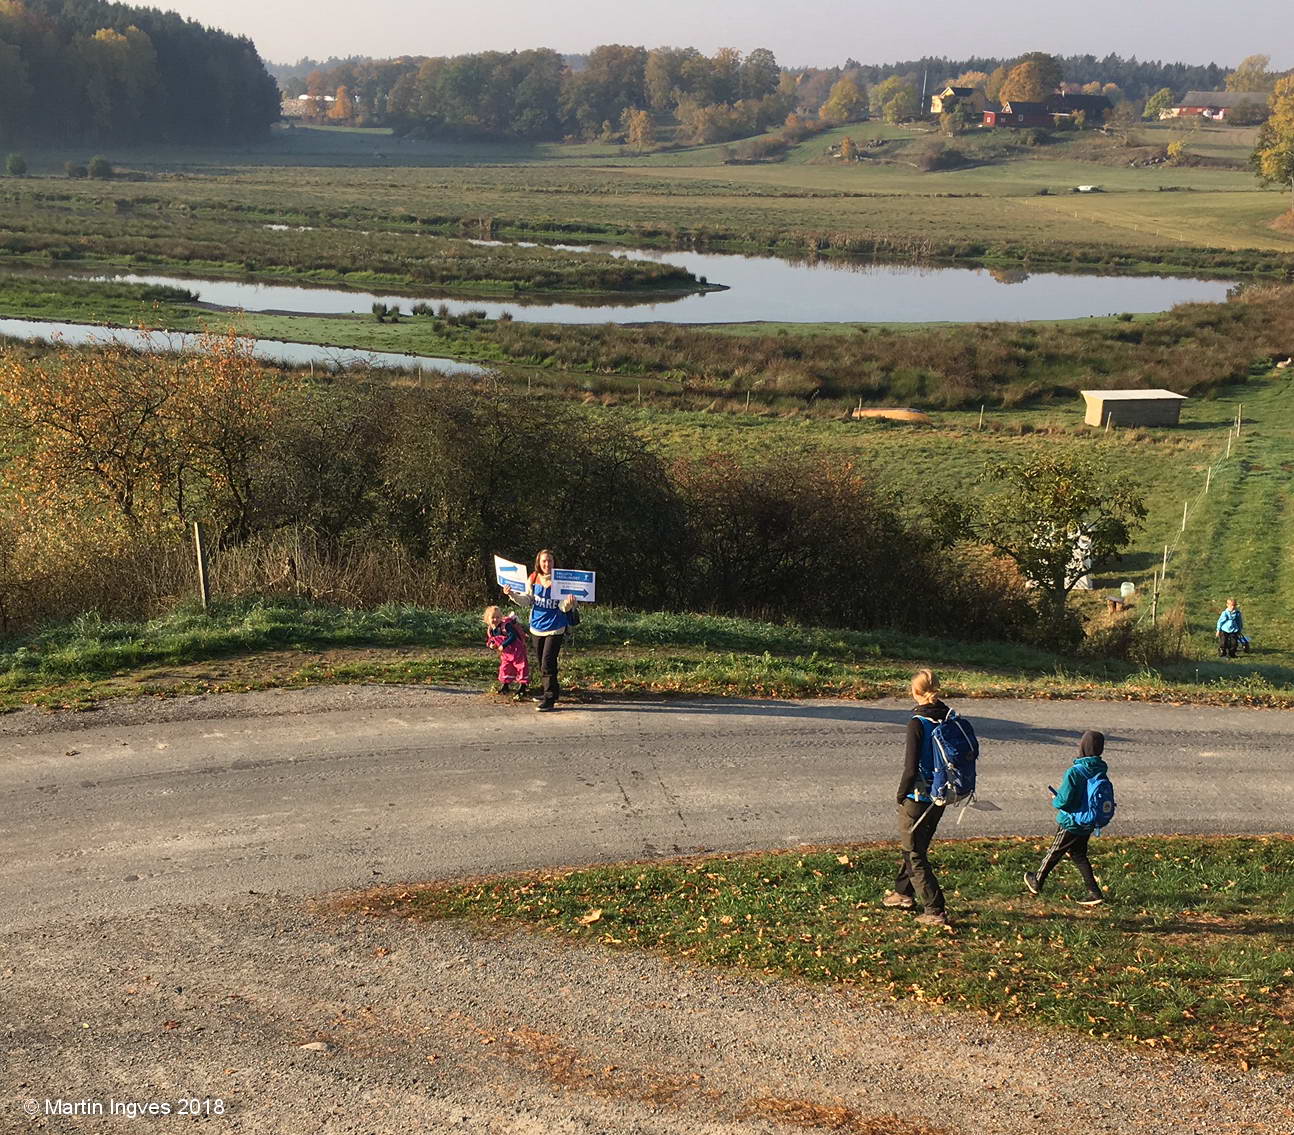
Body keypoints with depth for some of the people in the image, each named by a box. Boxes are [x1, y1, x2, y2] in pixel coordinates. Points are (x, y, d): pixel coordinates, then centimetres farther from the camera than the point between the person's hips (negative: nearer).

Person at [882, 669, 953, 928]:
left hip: (918, 797, -7)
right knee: (916, 846, 26)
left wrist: (901, 795, -7)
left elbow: (912, 767, -21)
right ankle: (904, 893, 43)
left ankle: (936, 911, 2)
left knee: (915, 854, 4)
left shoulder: (918, 723, -20)